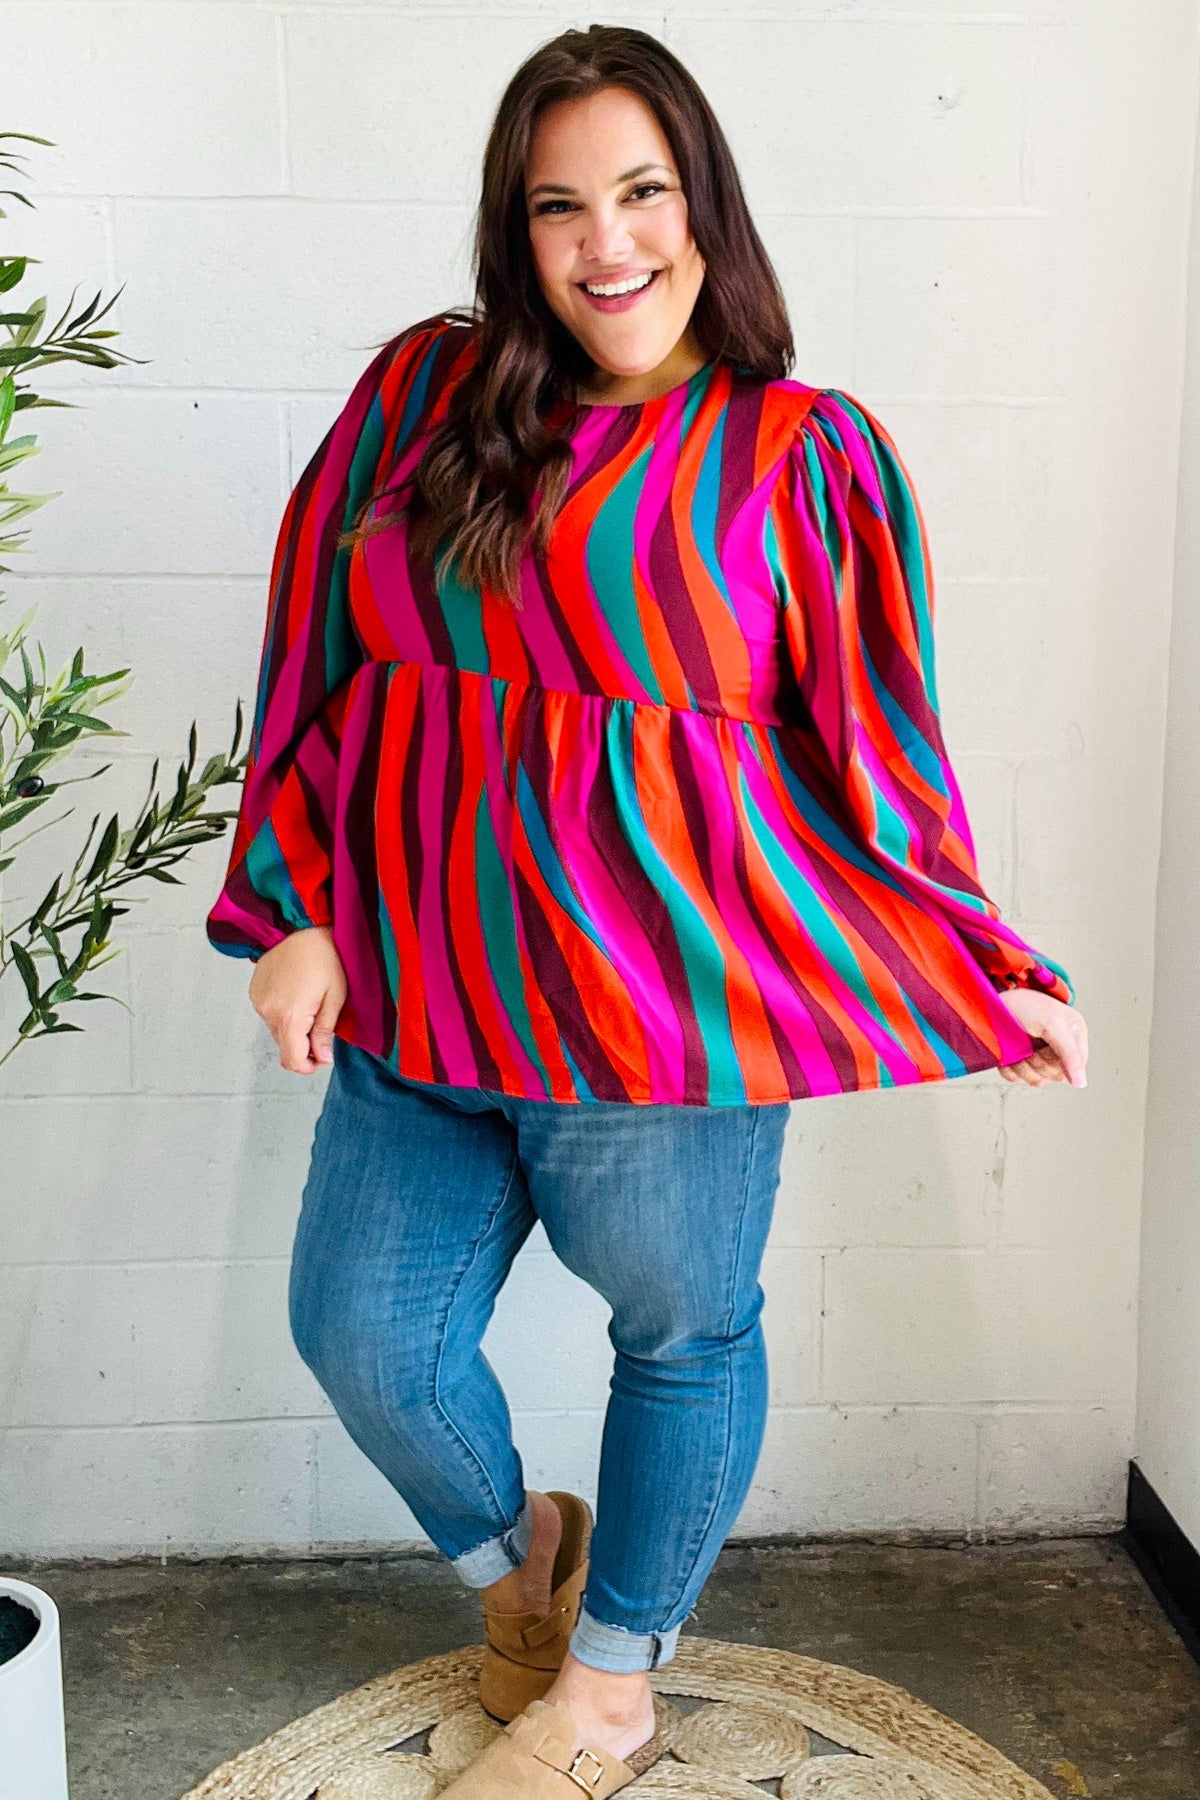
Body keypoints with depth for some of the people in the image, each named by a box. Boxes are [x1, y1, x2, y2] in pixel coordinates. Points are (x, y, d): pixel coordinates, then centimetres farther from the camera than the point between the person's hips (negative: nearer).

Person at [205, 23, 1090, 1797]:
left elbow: (874, 741, 1)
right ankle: (512, 1553, 41)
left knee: (682, 1330, 10)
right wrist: (298, 913, 0)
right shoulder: (427, 388, 6)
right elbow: (321, 658, 7)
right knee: (363, 1334, 7)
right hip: (423, 979, 3)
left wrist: (995, 975, 0)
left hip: (663, 980, -3)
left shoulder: (801, 451, -1)